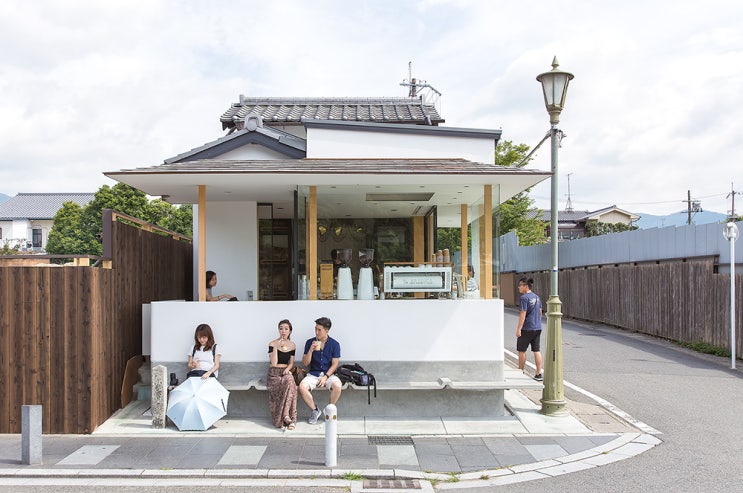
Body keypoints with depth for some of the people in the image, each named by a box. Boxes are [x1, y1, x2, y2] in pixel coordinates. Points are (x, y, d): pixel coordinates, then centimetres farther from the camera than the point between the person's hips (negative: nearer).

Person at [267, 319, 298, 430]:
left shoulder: (292, 345, 10)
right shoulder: (272, 344, -2)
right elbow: (273, 363, -12)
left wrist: (287, 369, -7)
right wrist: (276, 347, -19)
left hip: (286, 372, 3)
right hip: (274, 373, -3)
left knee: (289, 381, -35)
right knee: (289, 385, -34)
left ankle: (286, 416, -37)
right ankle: (290, 419, -31)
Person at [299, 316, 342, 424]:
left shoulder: (334, 344, -1)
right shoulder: (310, 342, 1)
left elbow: (334, 364, -2)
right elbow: (305, 363, 0)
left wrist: (325, 377, -15)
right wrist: (311, 350, -16)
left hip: (329, 374, -1)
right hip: (313, 374, 1)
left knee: (337, 386, -33)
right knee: (302, 387, -29)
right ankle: (315, 411, -6)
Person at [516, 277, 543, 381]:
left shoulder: (524, 298, -14)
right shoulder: (537, 297, 11)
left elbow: (523, 314, -19)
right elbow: (540, 313, 17)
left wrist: (518, 329, -18)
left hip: (526, 329, -7)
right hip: (537, 328, 7)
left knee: (521, 350, 7)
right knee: (536, 350, 7)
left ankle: (520, 372, 17)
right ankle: (539, 374, 6)